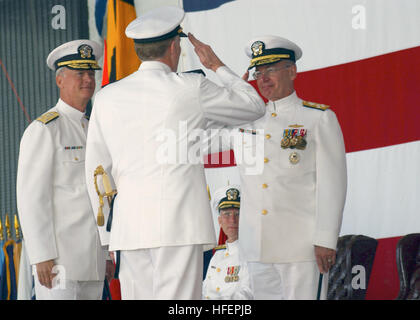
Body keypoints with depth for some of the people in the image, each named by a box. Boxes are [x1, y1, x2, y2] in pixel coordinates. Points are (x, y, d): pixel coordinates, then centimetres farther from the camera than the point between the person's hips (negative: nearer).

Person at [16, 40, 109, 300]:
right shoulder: (43, 130, -7)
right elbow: (31, 197, -13)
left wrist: (107, 255, 17)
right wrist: (42, 256, -19)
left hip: (92, 263, 8)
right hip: (58, 259, -8)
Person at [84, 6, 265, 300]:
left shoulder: (107, 97, 10)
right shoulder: (191, 89, -2)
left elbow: (97, 172, 14)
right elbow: (255, 106, 12)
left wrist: (108, 235, 22)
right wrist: (217, 65, 23)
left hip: (130, 228, 5)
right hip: (178, 226, -4)